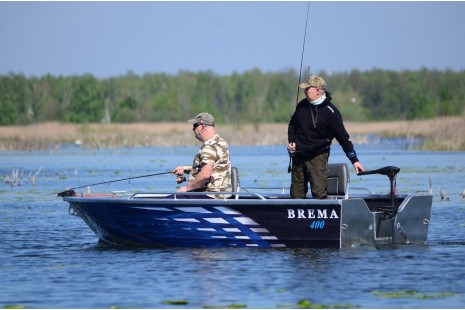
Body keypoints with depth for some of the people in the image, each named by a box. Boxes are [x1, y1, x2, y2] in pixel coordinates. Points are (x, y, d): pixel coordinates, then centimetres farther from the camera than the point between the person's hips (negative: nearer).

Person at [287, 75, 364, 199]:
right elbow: (292, 125, 23)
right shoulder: (302, 105, 5)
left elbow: (343, 137, -12)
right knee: (296, 193, 8)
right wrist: (291, 141, 6)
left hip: (318, 156, -5)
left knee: (319, 193, -14)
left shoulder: (330, 112, -12)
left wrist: (354, 160, -15)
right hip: (298, 156, 5)